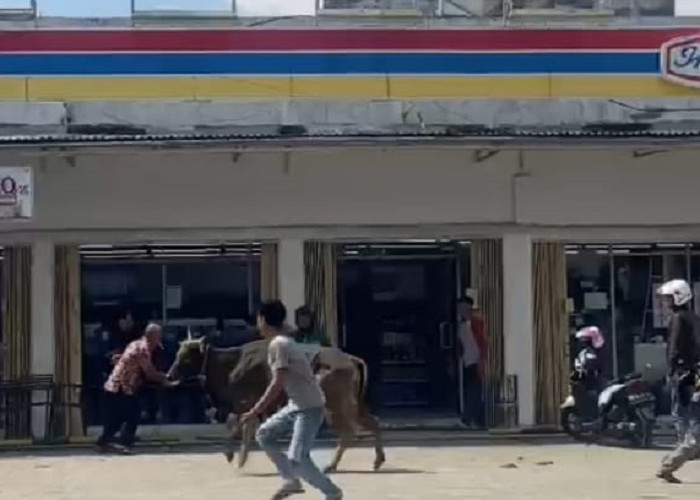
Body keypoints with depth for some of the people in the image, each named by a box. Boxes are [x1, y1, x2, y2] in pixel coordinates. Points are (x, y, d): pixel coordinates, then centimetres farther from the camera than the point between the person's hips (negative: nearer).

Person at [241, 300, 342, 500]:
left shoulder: (277, 344, -17)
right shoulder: (283, 341, 13)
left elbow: (277, 384, -21)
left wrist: (255, 411, -18)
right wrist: (262, 407, 25)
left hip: (309, 408, -10)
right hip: (296, 405, 10)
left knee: (297, 460, -13)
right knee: (264, 434, 11)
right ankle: (291, 481, 14)